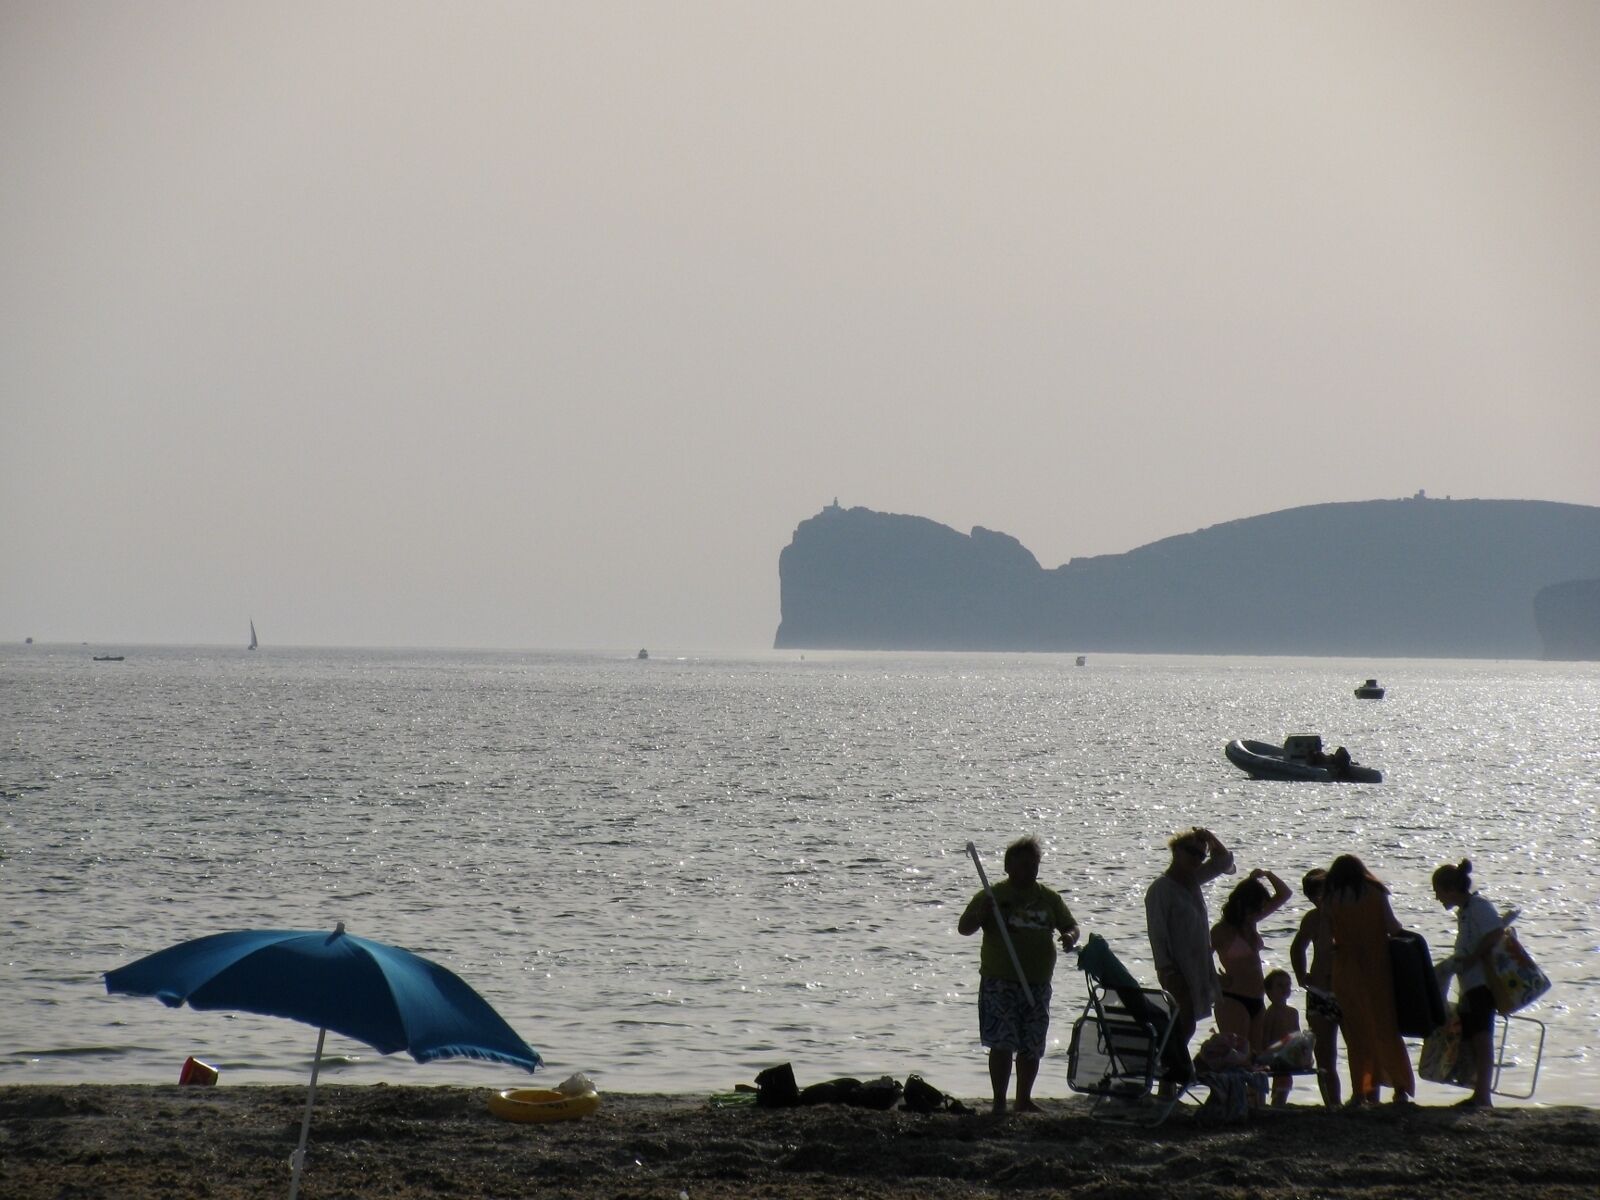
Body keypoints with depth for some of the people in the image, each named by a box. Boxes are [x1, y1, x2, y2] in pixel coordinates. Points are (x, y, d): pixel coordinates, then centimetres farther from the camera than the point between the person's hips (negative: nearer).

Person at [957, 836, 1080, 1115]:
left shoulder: (1048, 899, 13)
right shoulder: (993, 896, 1)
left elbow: (1070, 926, 19)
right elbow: (964, 928, -2)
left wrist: (1069, 937, -6)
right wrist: (981, 914, -23)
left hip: (1037, 983, 4)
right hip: (999, 981, -4)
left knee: (1032, 1047, 9)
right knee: (1002, 1043, -12)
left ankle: (1024, 1100, 22)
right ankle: (999, 1102, -8)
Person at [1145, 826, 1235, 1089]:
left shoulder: (1193, 880, 13)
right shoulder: (1161, 889, -10)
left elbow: (1224, 861, 26)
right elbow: (1157, 932, -14)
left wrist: (1211, 840, 7)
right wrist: (1166, 970, -21)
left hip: (1197, 969, 8)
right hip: (1178, 973, -8)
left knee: (1184, 1027, 8)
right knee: (1183, 1025, -10)